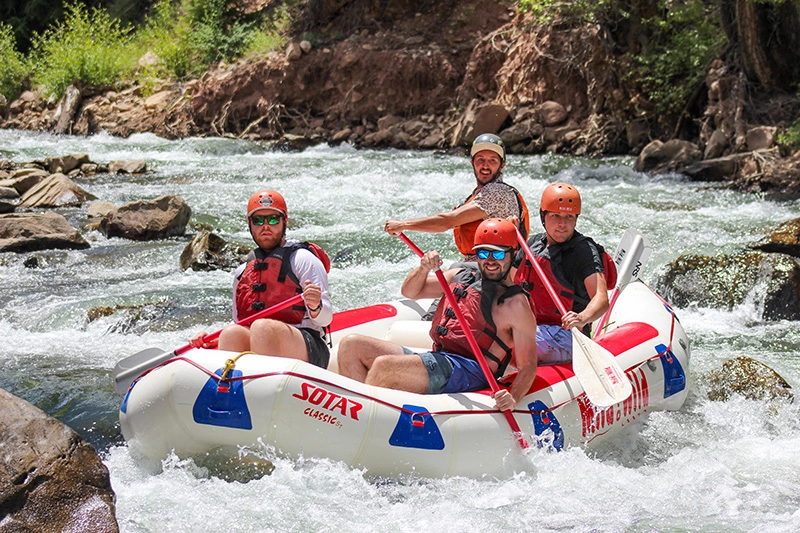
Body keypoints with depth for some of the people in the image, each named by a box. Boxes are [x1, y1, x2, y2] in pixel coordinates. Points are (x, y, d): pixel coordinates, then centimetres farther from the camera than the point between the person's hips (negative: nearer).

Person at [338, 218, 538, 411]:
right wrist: (423, 269, 1)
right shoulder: (461, 276, 17)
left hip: (466, 374, -8)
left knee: (383, 365, -29)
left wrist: (512, 398, -27)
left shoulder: (516, 305, -3)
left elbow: (528, 365, -7)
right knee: (351, 345, -3)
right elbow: (410, 292, 23)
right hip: (435, 360, 8)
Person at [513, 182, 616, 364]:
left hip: (565, 335, -7)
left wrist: (583, 318, -44)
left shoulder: (584, 250, -8)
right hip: (530, 326, 7)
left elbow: (601, 299, -21)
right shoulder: (534, 243, 12)